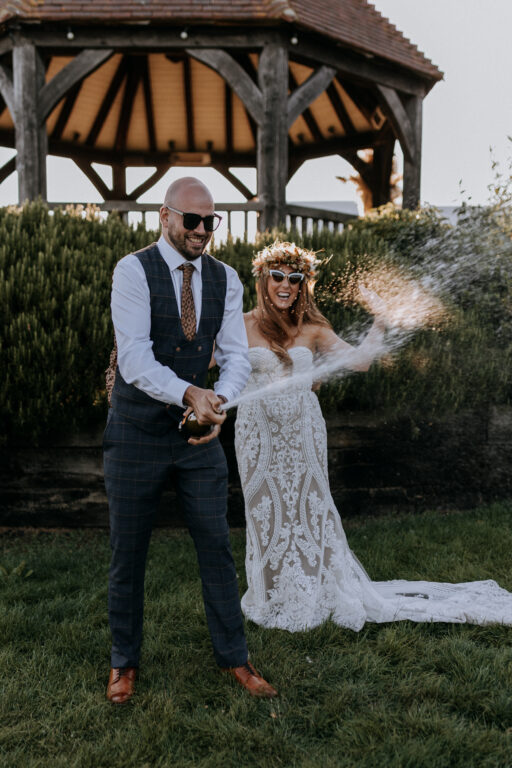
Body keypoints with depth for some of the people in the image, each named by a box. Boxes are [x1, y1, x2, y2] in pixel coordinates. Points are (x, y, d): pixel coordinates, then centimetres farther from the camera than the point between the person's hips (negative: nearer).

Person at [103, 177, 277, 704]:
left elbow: (236, 354, -2)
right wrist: (189, 393, -34)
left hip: (199, 430, 4)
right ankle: (124, 660, 32)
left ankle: (233, 656, 29)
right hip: (137, 433, -3)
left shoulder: (225, 279, 4)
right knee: (127, 553, 11)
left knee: (217, 546, 9)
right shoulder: (133, 271, -10)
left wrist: (219, 401, -21)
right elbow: (135, 357, -21)